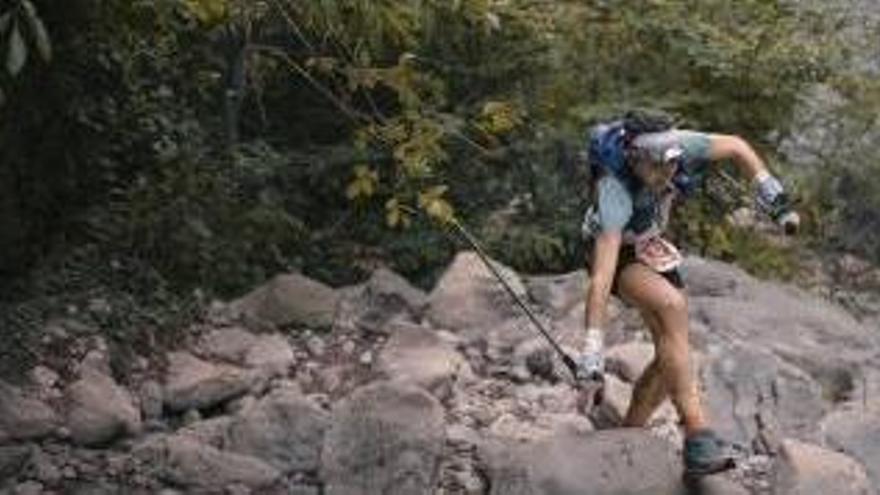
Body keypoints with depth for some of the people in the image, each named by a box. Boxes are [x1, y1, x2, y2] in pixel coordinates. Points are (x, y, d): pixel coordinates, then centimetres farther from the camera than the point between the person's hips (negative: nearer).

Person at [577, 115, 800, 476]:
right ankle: (697, 435, -35)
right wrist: (593, 347, -46)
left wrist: (775, 200, -11)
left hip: (651, 245, 7)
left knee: (672, 354, 1)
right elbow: (601, 277, -44)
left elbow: (737, 148, -7)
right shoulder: (615, 192, -40)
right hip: (616, 252, -6)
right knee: (672, 306, -33)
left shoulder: (677, 147, -27)